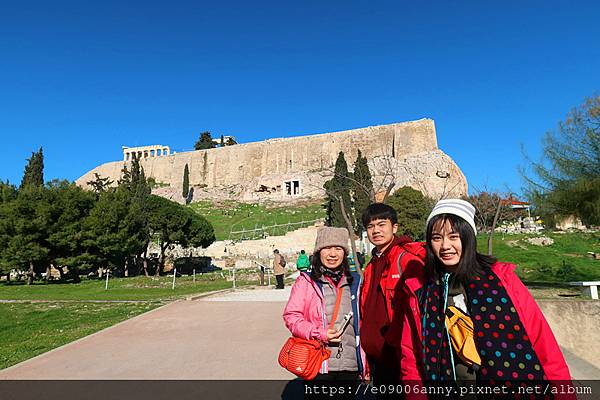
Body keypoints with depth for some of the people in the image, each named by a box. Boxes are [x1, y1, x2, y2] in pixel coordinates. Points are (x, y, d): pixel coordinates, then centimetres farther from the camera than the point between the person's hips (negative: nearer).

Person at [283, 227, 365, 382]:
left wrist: (365, 364, 11)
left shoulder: (355, 282, 9)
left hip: (350, 365, 3)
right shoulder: (306, 281, -1)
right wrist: (320, 334, -16)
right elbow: (291, 316, -4)